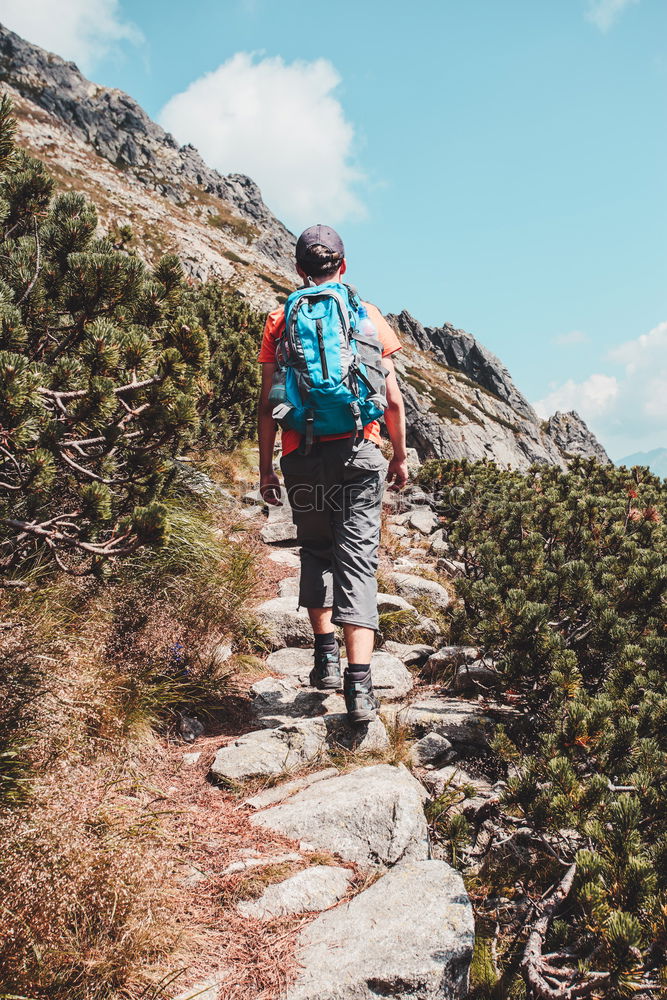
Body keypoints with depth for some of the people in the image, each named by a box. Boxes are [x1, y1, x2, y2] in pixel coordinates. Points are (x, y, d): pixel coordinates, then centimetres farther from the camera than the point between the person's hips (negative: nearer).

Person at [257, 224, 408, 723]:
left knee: (316, 551, 21)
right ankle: (359, 685, -10)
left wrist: (265, 467, 11)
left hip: (302, 458, 1)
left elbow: (268, 405, 4)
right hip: (358, 455, -1)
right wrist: (401, 456, 16)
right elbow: (393, 399, 5)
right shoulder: (368, 314, 7)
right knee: (357, 560, -3)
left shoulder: (280, 321, 7)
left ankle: (326, 658, 19)